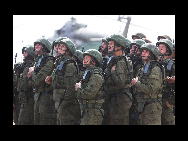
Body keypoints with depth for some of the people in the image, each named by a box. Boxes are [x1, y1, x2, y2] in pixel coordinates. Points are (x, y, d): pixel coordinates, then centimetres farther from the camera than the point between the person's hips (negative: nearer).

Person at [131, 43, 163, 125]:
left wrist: (136, 83, -11)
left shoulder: (155, 69, -12)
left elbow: (151, 89, -21)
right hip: (142, 106, 9)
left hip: (152, 107, -9)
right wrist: (135, 83, 5)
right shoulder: (144, 68, 16)